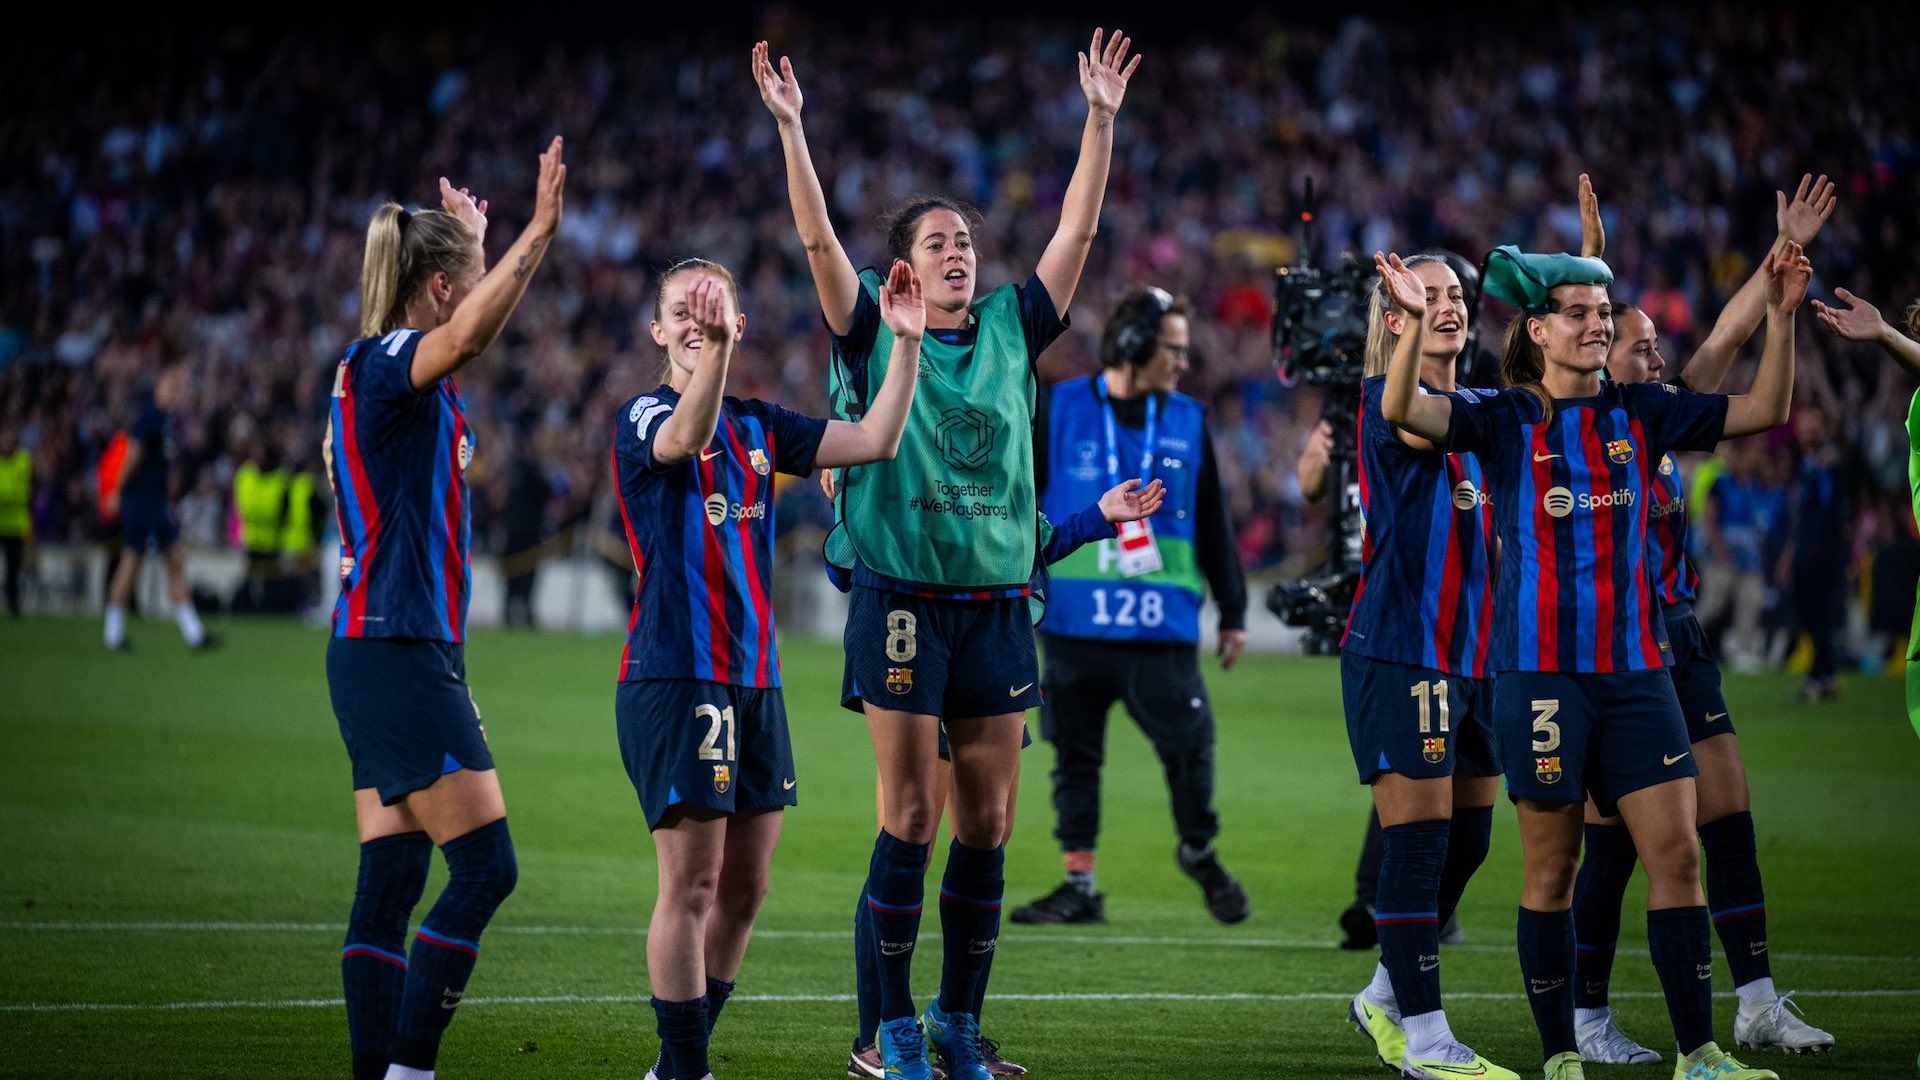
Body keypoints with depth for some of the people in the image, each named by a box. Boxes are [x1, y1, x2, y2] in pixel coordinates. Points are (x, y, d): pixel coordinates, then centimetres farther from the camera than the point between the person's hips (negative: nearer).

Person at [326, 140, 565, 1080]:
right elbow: (463, 337, -35)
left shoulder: (385, 368, 15)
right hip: (400, 655, -10)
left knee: (391, 880, 7)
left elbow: (459, 339, 40)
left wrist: (470, 232, 49)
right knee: (485, 866, -11)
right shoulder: (381, 363, -12)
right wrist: (536, 235, -41)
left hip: (377, 650, 10)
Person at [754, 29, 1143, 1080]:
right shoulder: (875, 334, 2)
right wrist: (791, 128, -18)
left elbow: (1077, 231, 9)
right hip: (902, 595, -4)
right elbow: (819, 239, -8)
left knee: (988, 820, 4)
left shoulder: (1012, 329, 11)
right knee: (910, 812, -6)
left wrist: (1100, 120, 3)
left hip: (997, 600, 4)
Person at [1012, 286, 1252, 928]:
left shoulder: (1187, 422, 10)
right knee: (1076, 755, 4)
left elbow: (1213, 525, 15)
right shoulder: (1059, 410, 3)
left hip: (1161, 626, 1)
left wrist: (1233, 612, 15)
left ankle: (1199, 852, 20)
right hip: (1074, 621, -1)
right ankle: (1079, 886, 12)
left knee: (1189, 744, -6)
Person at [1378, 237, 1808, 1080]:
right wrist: (1416, 320, -30)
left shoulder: (1639, 414, 10)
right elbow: (1403, 409, -16)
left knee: (1677, 853, -2)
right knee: (1552, 870, 2)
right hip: (1541, 670, -3)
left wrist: (1780, 315, 1)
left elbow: (1763, 410, 12)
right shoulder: (1504, 419, -1)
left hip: (1635, 667, 4)